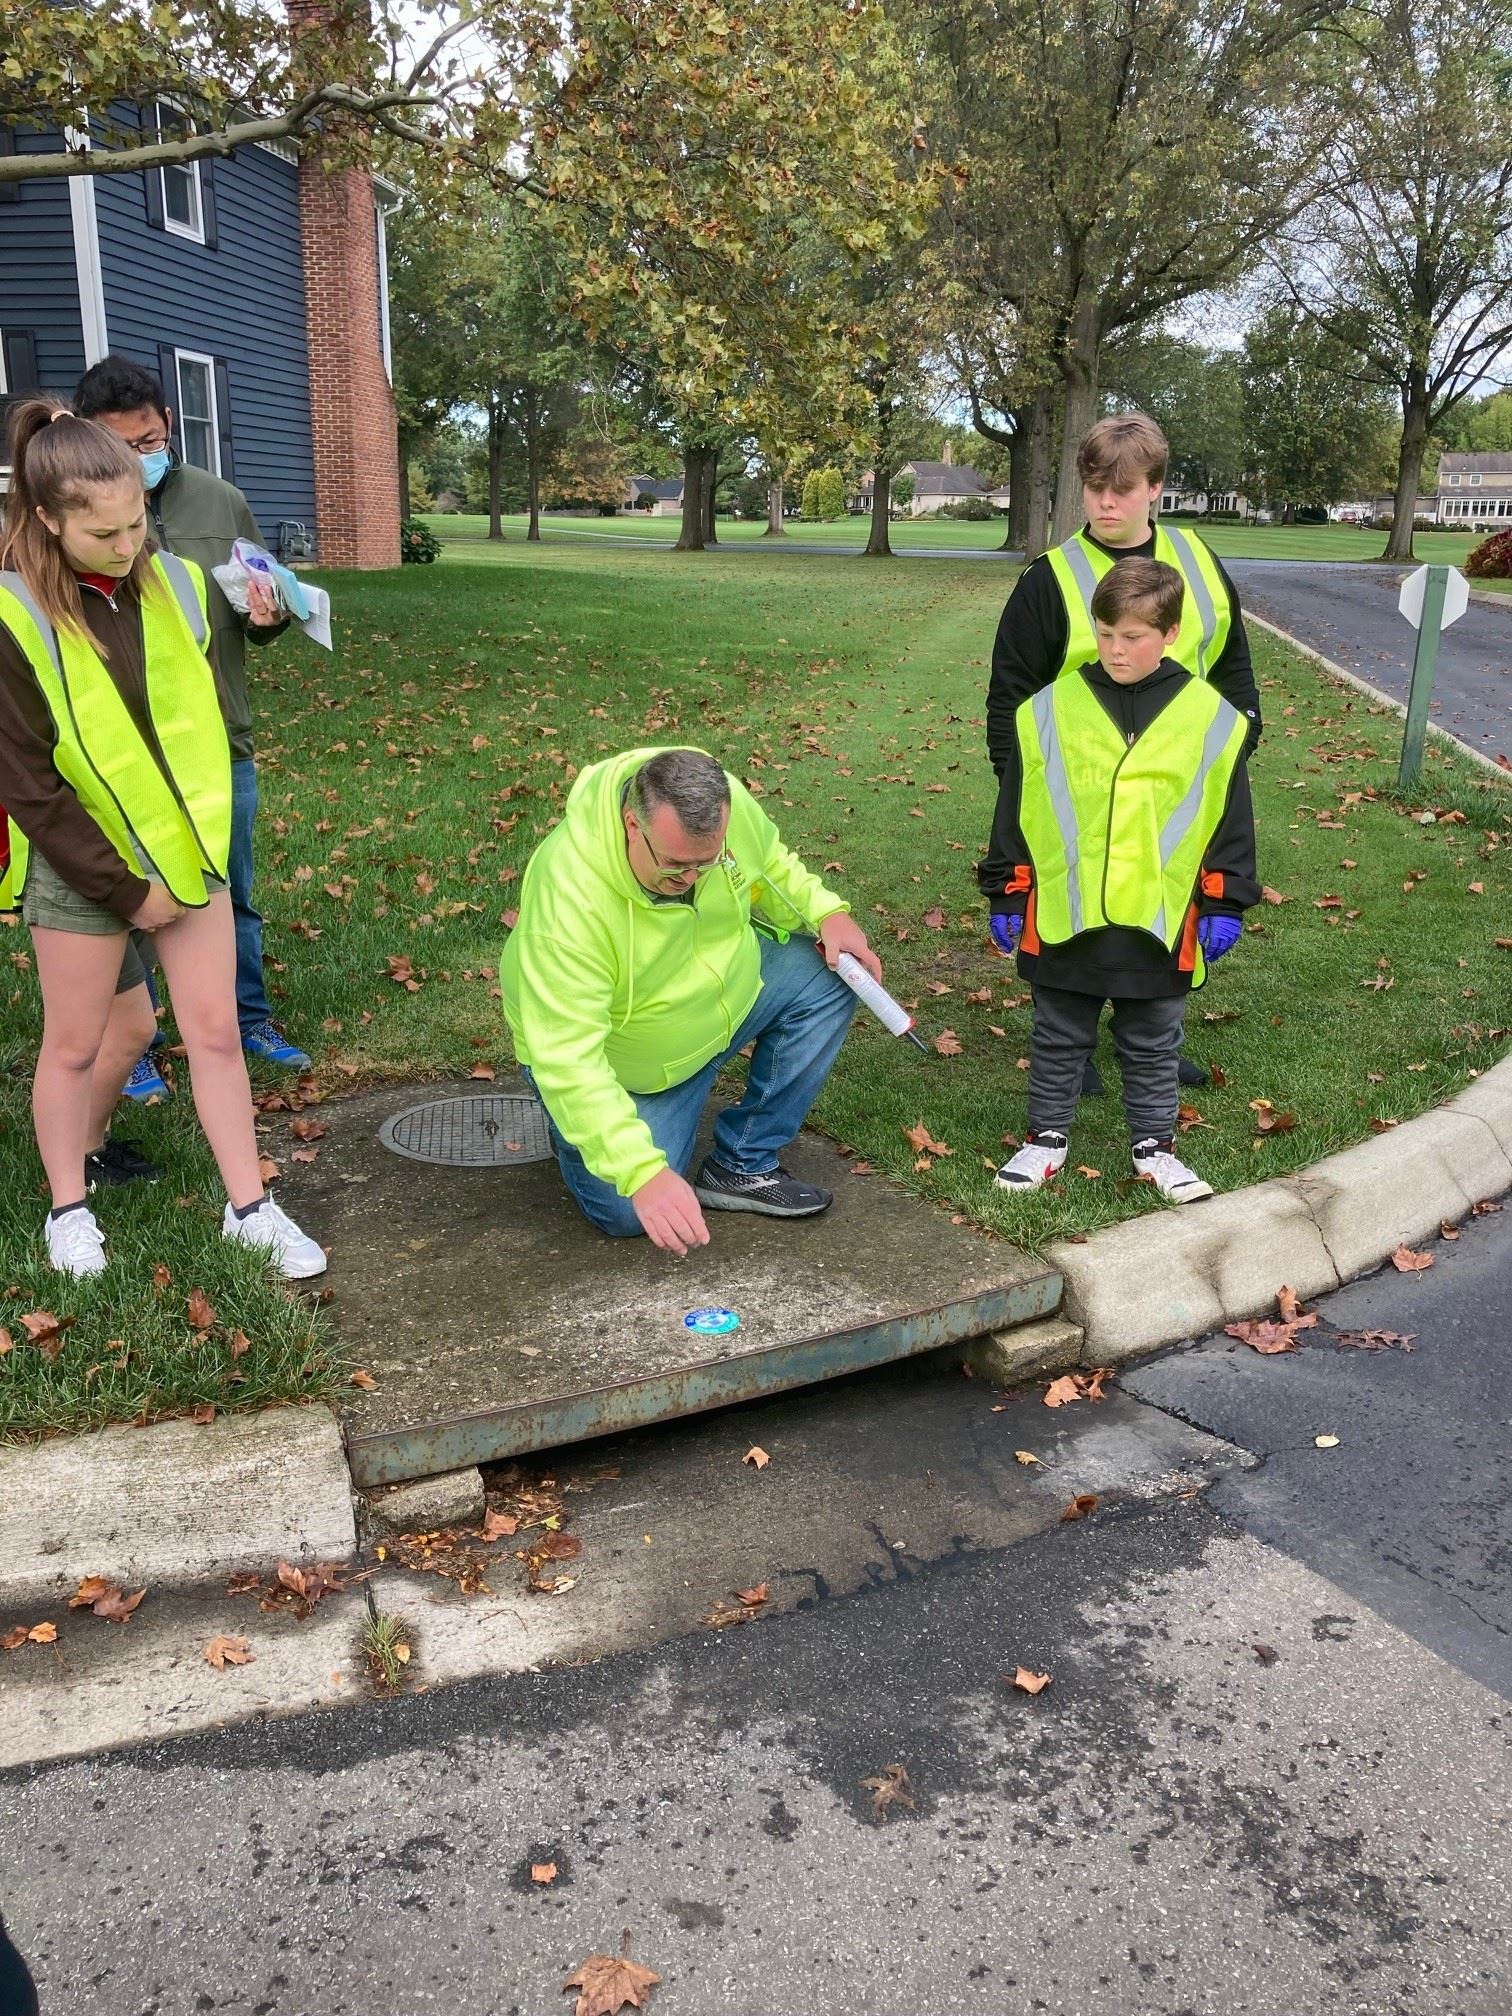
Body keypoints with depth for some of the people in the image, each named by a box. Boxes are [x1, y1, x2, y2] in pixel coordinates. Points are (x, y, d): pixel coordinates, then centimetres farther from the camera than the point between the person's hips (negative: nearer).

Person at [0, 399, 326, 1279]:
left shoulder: (177, 584, -4)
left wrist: (201, 836, 5)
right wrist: (124, 888, -14)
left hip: (187, 849, 4)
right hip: (81, 866, -4)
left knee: (216, 1028, 7)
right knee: (77, 1042, 10)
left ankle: (251, 1209, 18)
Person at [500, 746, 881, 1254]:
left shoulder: (720, 799, -23)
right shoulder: (569, 896, -40)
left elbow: (770, 864, 2)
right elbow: (567, 1059, -40)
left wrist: (827, 911, -16)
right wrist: (642, 1174, -46)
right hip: (627, 1065, -5)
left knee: (828, 978, -13)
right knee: (626, 1212, -16)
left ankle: (740, 1166, -3)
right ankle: (576, 1126, 19)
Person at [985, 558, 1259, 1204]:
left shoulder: (1212, 719, -3)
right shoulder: (1048, 711, -2)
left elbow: (1229, 824, 3)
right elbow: (1014, 816, 3)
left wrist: (1224, 907, 2)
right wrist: (1008, 900, 3)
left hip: (1160, 924, 0)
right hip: (1062, 920, 0)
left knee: (1153, 1046, 15)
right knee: (1058, 1040, 15)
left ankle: (1154, 1145, 31)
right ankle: (1047, 1136, 31)